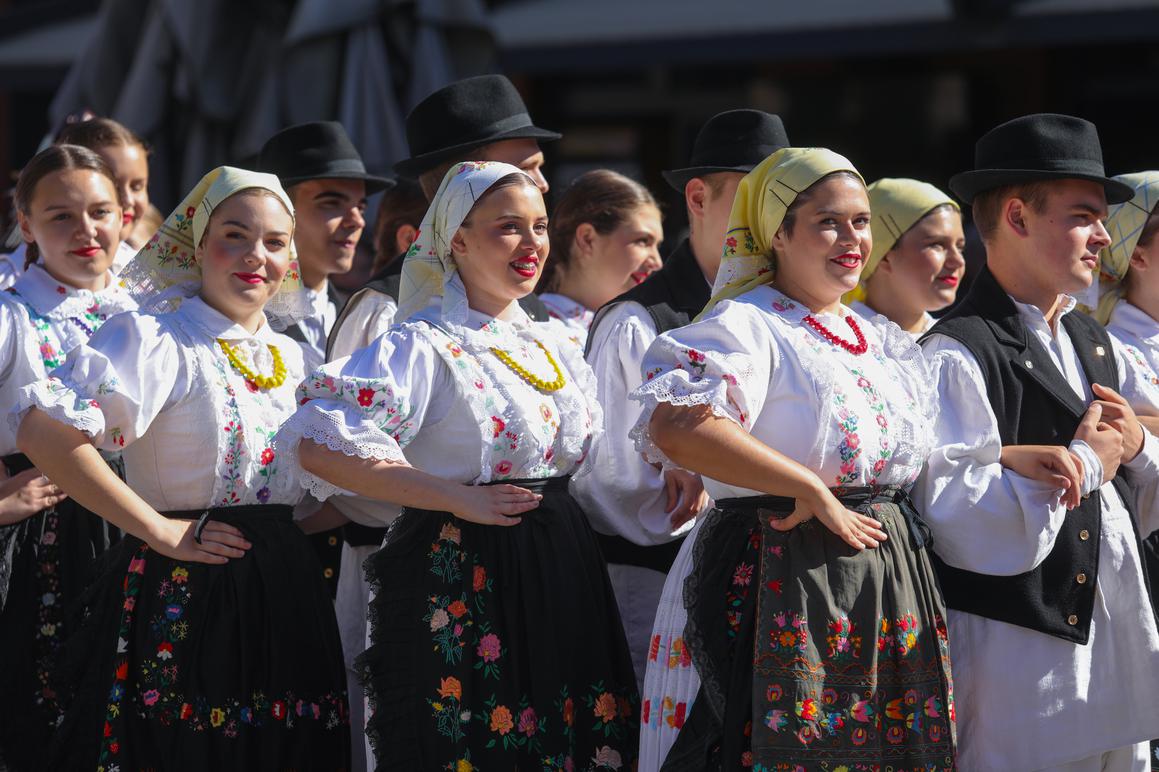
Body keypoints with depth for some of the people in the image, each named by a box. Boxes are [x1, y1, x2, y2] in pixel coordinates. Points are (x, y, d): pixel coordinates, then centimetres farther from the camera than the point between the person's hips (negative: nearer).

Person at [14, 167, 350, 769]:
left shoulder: (291, 357, 14)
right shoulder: (156, 340, -8)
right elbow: (44, 434, -22)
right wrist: (157, 531, -18)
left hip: (282, 600, 7)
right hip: (181, 599, -6)